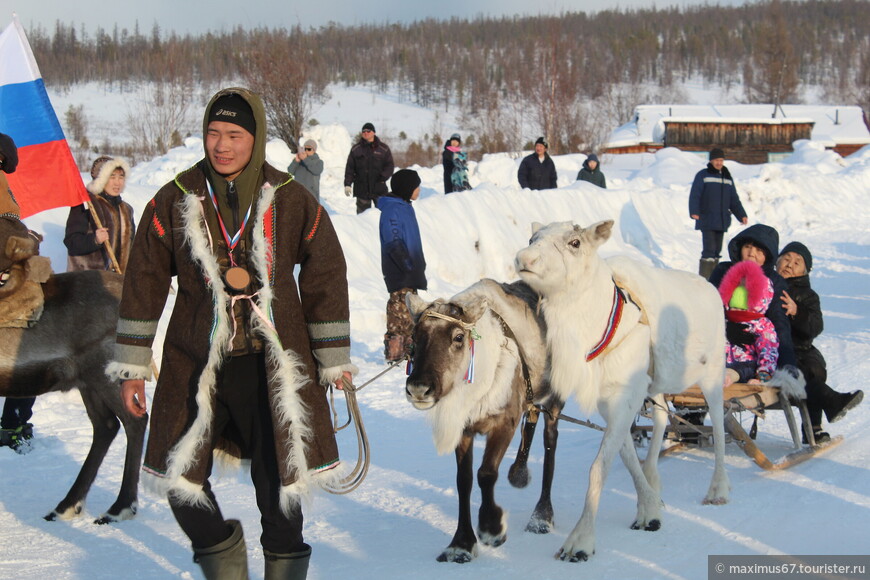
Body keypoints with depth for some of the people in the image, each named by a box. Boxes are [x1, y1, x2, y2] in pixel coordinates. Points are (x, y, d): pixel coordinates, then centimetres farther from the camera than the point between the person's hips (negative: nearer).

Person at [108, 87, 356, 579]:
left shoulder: (292, 201, -2)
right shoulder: (176, 200, -1)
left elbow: (326, 278, 6)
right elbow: (144, 283, 4)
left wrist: (333, 360, 6)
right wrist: (133, 368, 4)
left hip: (271, 364, -1)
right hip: (194, 364, 1)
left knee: (278, 484, 3)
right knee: (181, 482, 0)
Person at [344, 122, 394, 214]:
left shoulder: (383, 148, 4)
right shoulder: (356, 149, 7)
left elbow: (390, 165, 4)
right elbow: (349, 168, 6)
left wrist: (383, 177, -12)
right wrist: (347, 184, -3)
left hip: (379, 189, -1)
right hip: (361, 189, 1)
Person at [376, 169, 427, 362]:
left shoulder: (405, 207, 16)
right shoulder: (391, 210, -15)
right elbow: (394, 244, -20)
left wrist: (418, 264, 21)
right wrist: (408, 265, -21)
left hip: (410, 273, 10)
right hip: (399, 273, -10)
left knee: (410, 310, 13)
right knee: (400, 309, -9)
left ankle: (407, 347, 20)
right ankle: (394, 350, -6)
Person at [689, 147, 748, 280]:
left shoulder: (728, 177, 16)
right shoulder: (703, 175, -1)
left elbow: (734, 200, 21)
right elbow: (694, 195, -10)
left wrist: (742, 215, 12)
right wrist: (694, 212, -24)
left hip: (722, 221, 6)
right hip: (707, 221, -6)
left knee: (717, 250, 9)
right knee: (709, 249, -15)